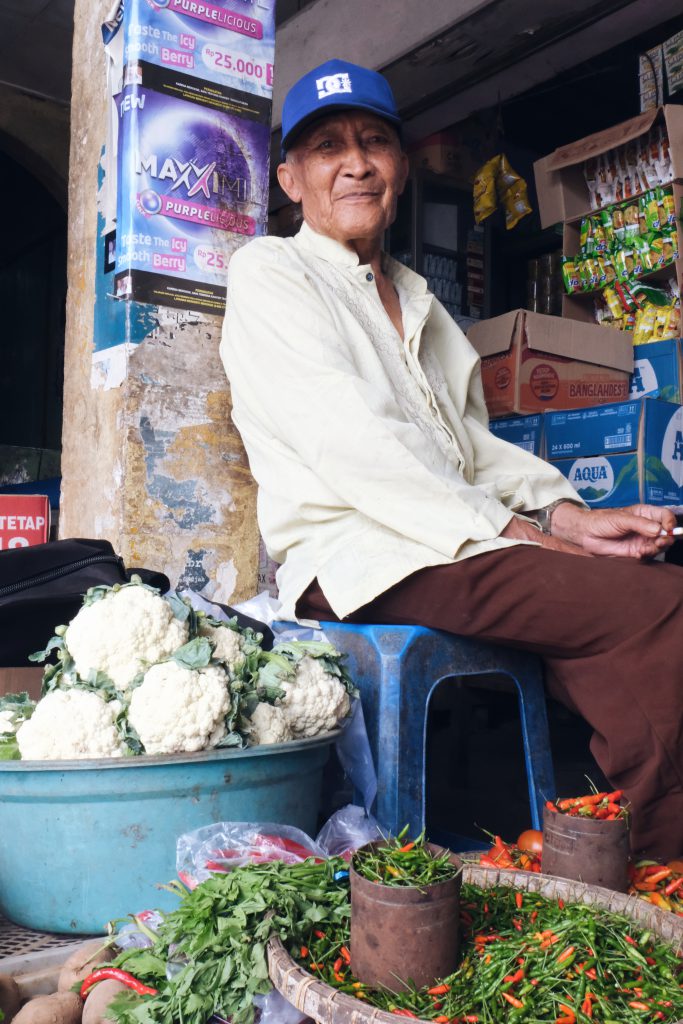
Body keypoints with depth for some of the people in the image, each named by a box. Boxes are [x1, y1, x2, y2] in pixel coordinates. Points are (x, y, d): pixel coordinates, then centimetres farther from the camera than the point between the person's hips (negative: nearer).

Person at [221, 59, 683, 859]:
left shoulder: (417, 301, 27)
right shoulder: (269, 271, 5)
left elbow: (473, 445, 18)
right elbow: (348, 441, -10)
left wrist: (565, 514, -2)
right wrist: (507, 533, -15)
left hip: (451, 549, 7)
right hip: (353, 557, -7)